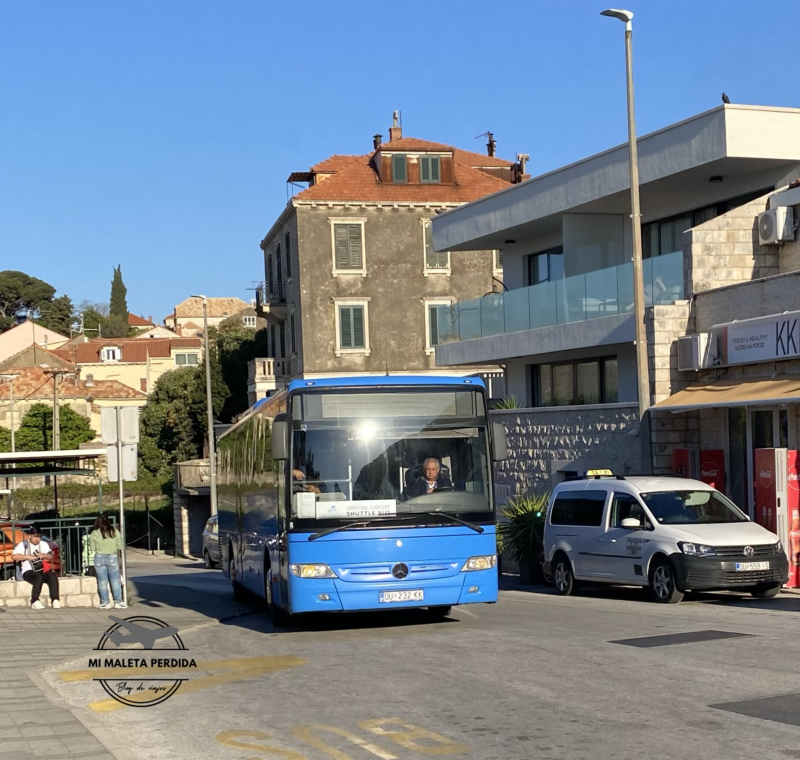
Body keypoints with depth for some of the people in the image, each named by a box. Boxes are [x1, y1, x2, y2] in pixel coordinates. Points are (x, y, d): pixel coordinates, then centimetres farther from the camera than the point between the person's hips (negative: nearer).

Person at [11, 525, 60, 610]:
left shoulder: (44, 544, 18)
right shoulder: (23, 545, 4)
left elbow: (51, 557, 16)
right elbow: (13, 556, -8)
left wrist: (45, 555, -7)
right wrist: (28, 556, -16)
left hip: (43, 570, 4)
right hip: (28, 571, -4)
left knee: (53, 576, -29)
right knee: (39, 577, -37)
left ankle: (55, 600, -32)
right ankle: (34, 601, -31)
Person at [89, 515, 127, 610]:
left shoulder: (94, 533, -6)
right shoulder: (115, 532, -2)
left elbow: (92, 548, -1)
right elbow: (120, 547, 2)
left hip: (99, 558, -1)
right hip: (112, 558, 1)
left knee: (102, 582, 7)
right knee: (115, 581, 8)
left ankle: (105, 602, 10)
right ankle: (118, 601, 7)